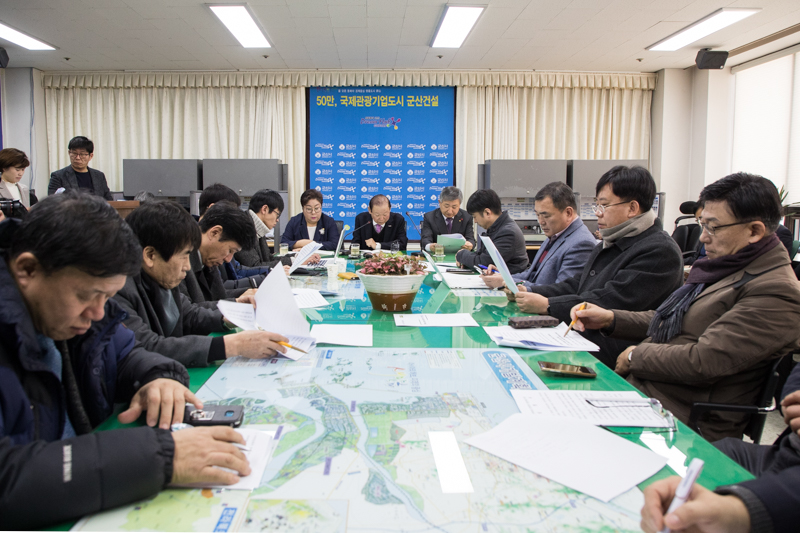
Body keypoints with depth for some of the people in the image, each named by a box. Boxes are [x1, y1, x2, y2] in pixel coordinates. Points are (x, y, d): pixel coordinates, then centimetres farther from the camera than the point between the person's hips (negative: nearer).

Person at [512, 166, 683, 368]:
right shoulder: (611, 244, 18)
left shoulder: (660, 251, -14)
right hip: (579, 337, 9)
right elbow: (575, 286, 20)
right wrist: (529, 292, 5)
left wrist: (546, 305, -18)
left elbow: (609, 303, -21)